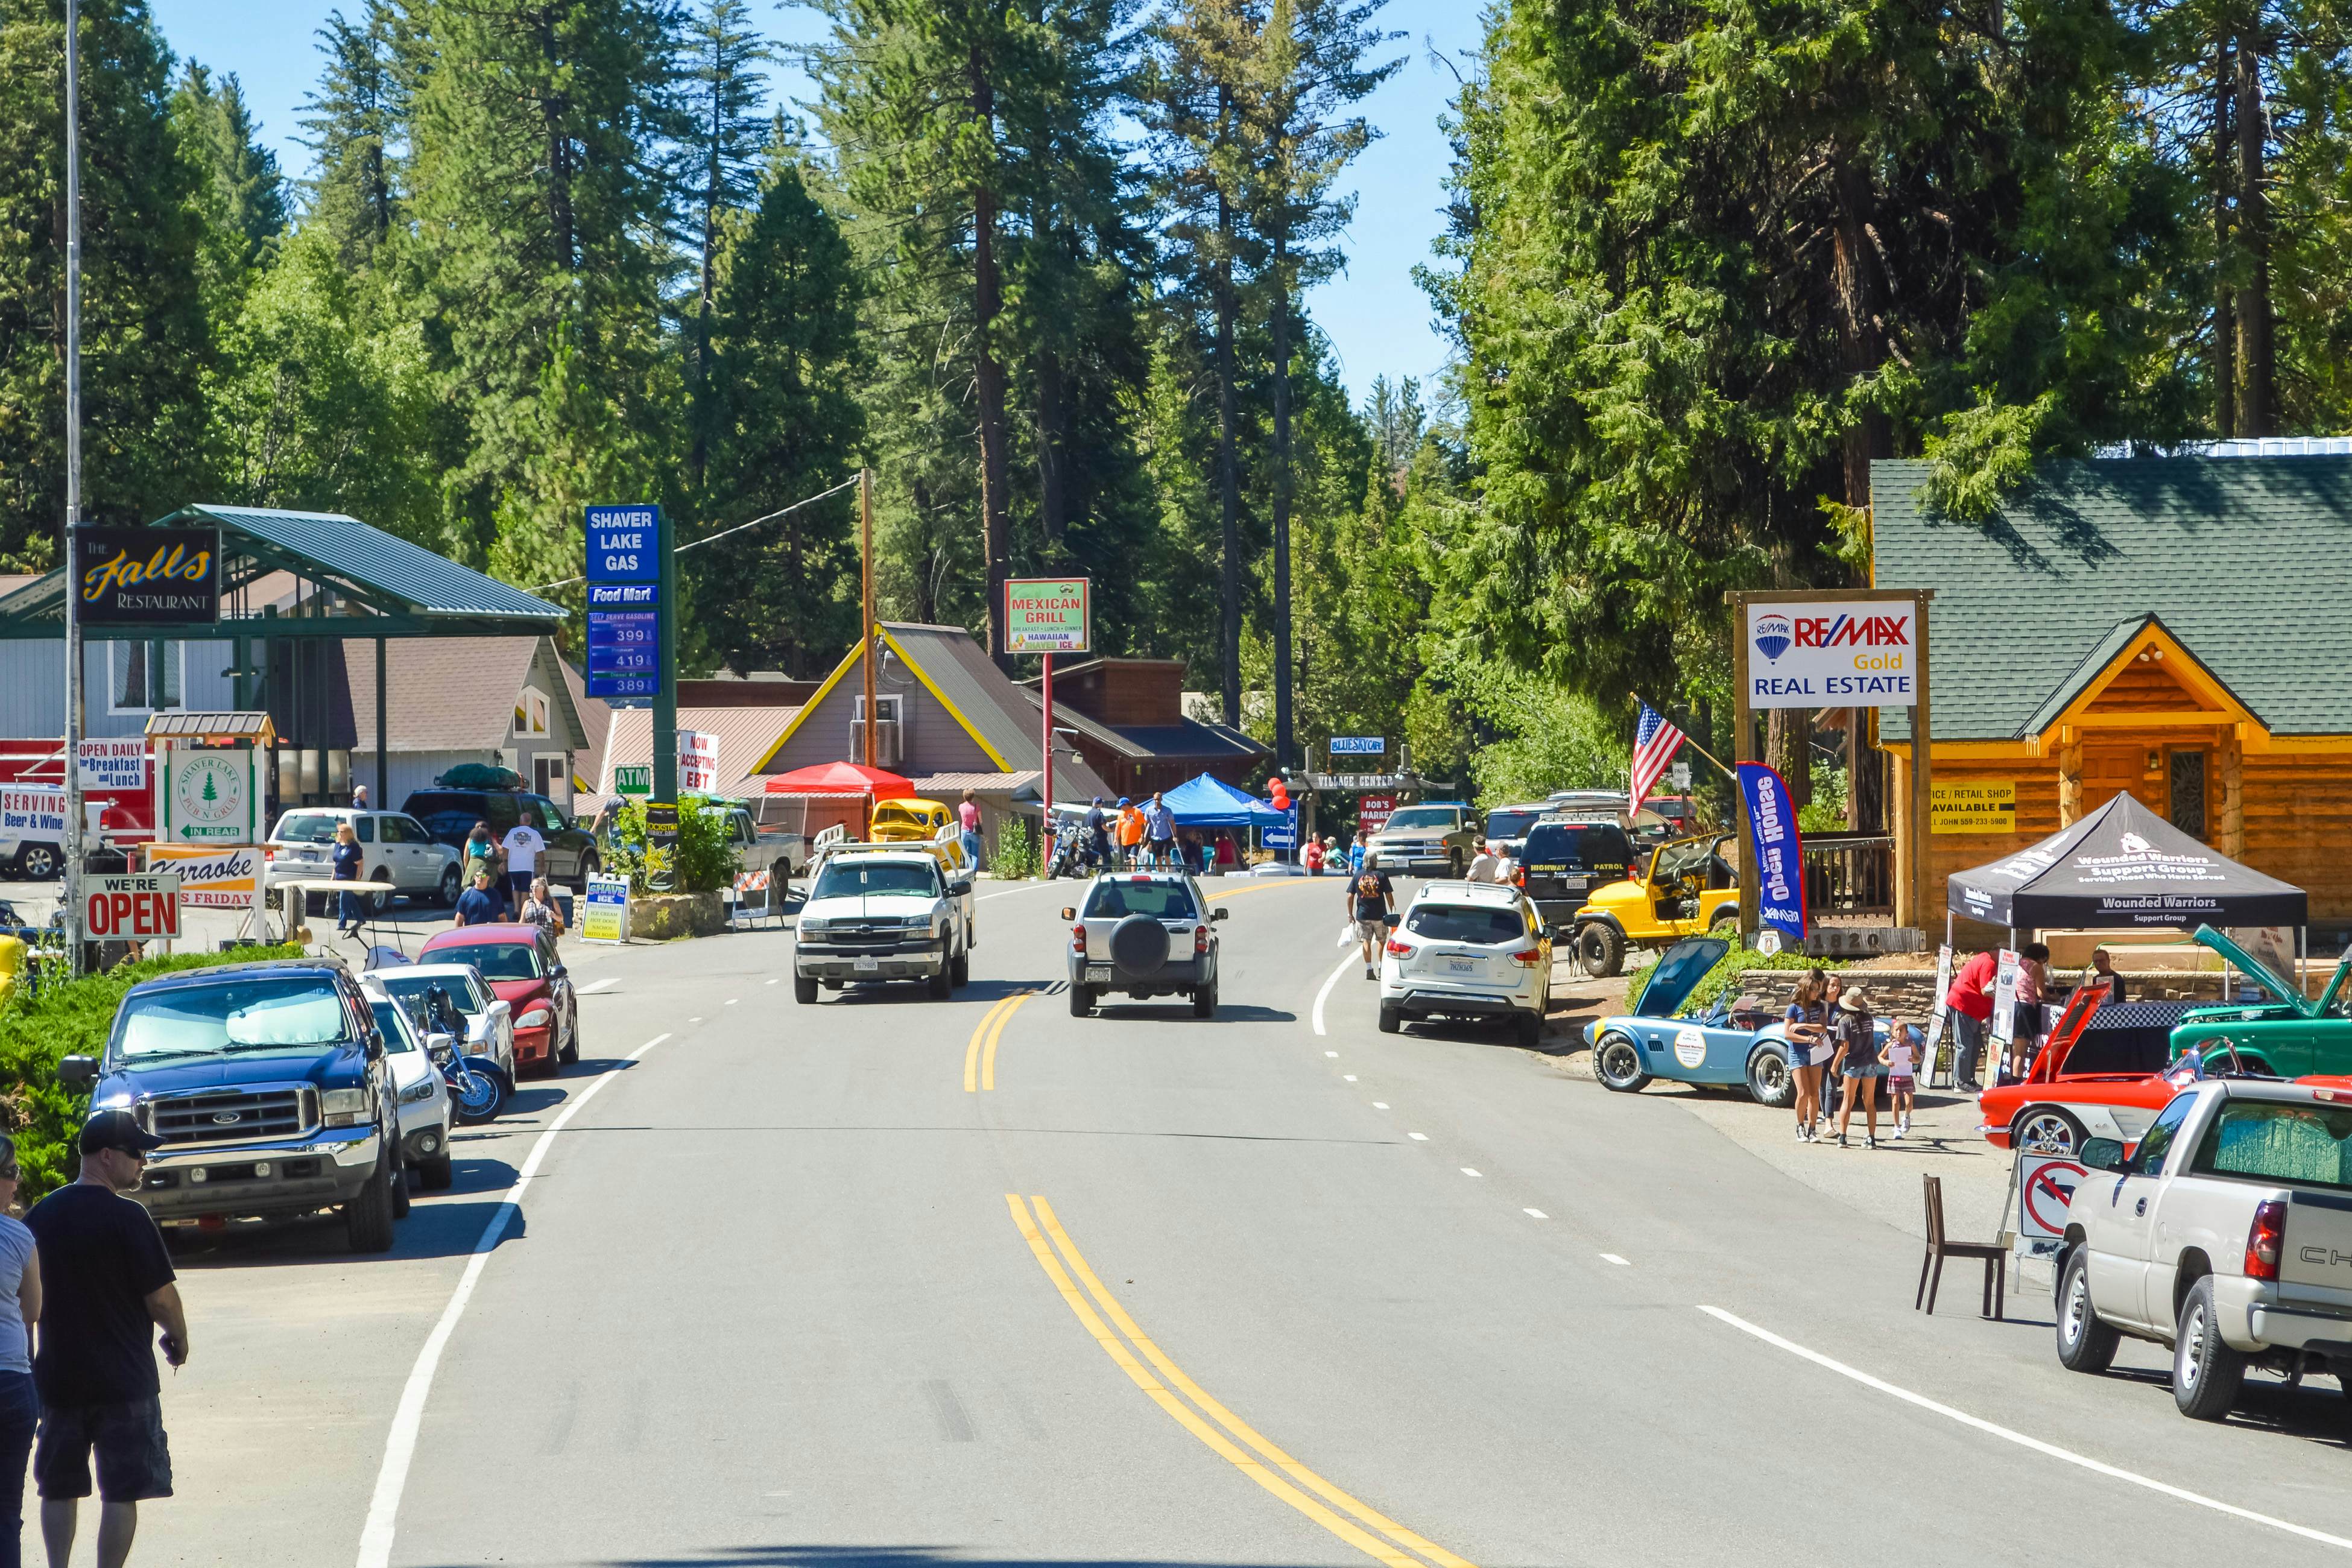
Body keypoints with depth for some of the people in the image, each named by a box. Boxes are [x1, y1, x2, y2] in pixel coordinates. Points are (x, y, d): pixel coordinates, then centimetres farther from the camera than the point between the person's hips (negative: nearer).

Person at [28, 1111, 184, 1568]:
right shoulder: (126, 1217, -14)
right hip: (122, 1377, -5)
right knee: (121, 1492, 1)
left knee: (59, 1488, 14)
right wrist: (177, 1338, 5)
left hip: (57, 1376, 5)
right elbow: (160, 1297, -13)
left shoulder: (40, 1216, 4)